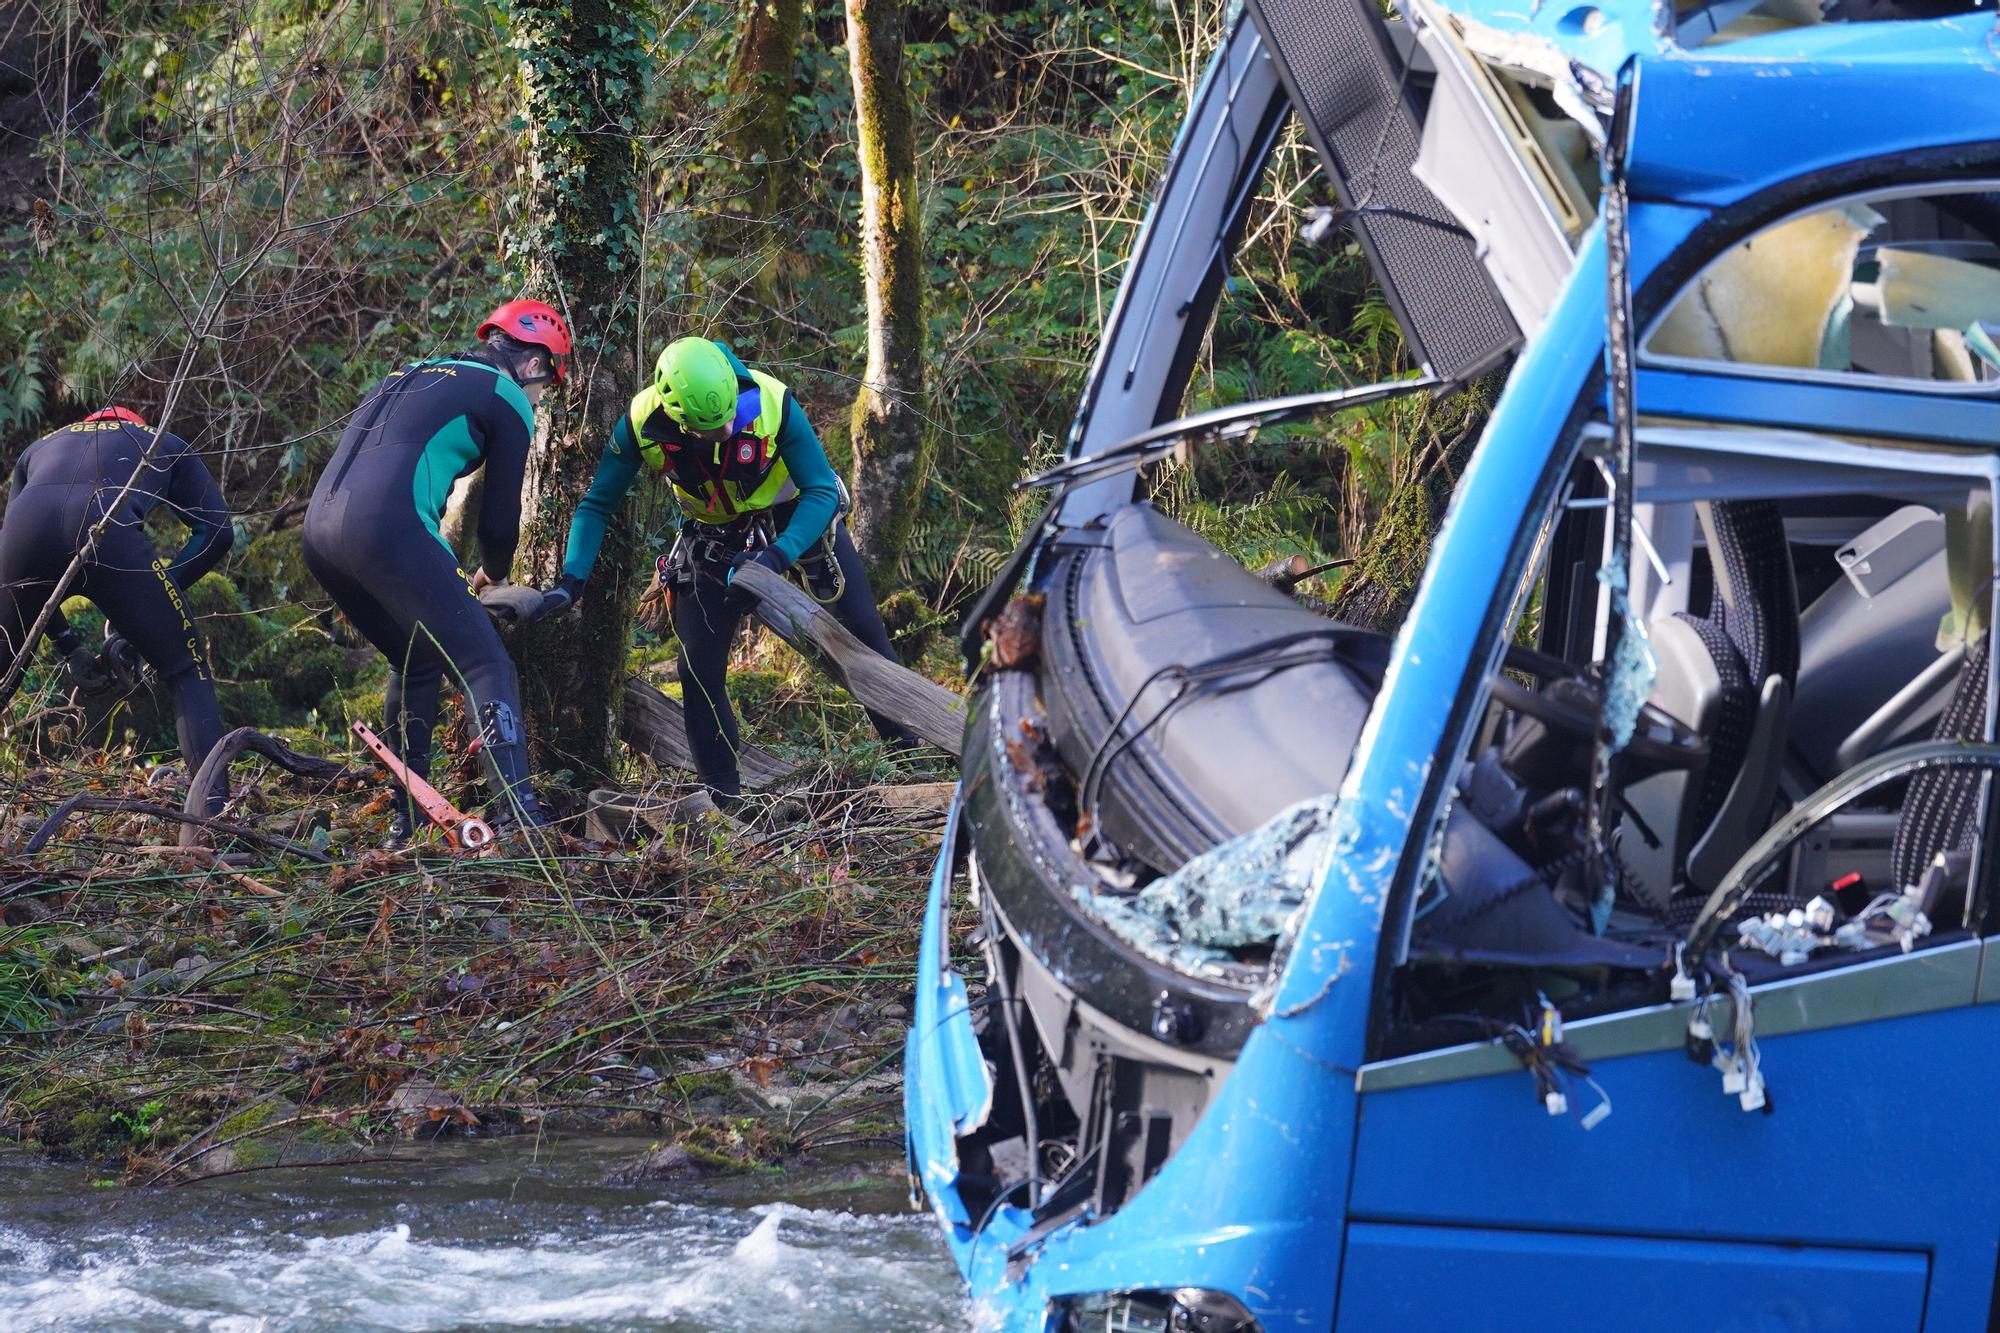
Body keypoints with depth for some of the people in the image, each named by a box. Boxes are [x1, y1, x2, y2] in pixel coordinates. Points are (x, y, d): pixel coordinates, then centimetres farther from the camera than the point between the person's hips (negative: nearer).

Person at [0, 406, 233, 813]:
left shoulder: (36, 449, 41)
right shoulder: (165, 444, 36)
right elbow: (217, 531, 22)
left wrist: (68, 647, 33)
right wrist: (141, 612, 24)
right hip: (108, 533, -2)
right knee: (187, 675, 14)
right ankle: (214, 811, 0)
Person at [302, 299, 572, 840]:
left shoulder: (408, 377, 32)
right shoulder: (507, 397, 9)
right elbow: (500, 516, 9)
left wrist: (446, 574, 41)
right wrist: (494, 576, 30)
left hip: (320, 530, 8)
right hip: (389, 531, -8)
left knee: (416, 663, 24)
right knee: (485, 666, -4)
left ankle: (407, 822, 23)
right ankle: (518, 815, -19)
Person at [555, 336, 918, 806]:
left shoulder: (772, 402, -34)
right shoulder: (642, 423, -29)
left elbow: (820, 490, -25)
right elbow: (597, 504, -14)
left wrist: (779, 556, -40)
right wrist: (571, 581, -26)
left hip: (795, 518, -1)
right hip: (716, 535, 1)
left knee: (862, 628, 0)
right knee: (700, 670, -5)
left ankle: (908, 746, 16)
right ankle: (722, 799, 5)